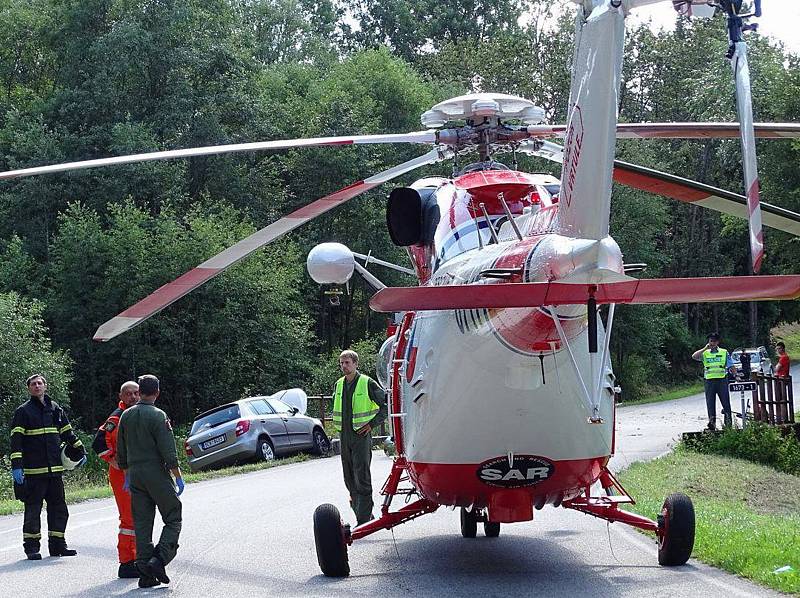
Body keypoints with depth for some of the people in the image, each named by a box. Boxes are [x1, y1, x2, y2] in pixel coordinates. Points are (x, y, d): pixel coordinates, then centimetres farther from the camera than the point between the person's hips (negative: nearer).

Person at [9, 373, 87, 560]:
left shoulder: (55, 409, 14)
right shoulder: (23, 411, -2)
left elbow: (68, 433, 25)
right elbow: (16, 440, -8)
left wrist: (80, 452, 26)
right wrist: (16, 466, -17)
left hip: (55, 470, 5)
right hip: (33, 471, -5)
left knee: (59, 509, 7)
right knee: (33, 509, -2)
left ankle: (57, 545, 15)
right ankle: (31, 547, 5)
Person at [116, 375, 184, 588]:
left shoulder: (126, 415, 9)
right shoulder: (157, 416, -11)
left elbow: (121, 452, 16)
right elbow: (169, 451, -14)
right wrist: (178, 477, -8)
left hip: (135, 475, 6)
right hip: (156, 474, -6)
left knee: (142, 524, 7)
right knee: (173, 519, 3)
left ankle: (145, 574, 4)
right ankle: (159, 559, -14)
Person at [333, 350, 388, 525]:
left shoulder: (367, 383, -7)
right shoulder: (338, 385, 11)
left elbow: (386, 404, -4)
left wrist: (372, 423, -9)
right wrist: (339, 425, 16)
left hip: (361, 436, -7)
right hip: (344, 437, 7)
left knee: (362, 477, -9)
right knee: (349, 478, 10)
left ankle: (364, 519, -9)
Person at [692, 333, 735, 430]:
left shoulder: (724, 352, 9)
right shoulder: (705, 353, 10)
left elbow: (731, 367, 10)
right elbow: (694, 356, -7)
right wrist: (705, 348, -8)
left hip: (722, 379, -1)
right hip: (709, 381, 1)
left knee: (725, 402, -1)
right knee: (710, 403, 0)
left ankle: (729, 423, 3)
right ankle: (712, 421, 2)